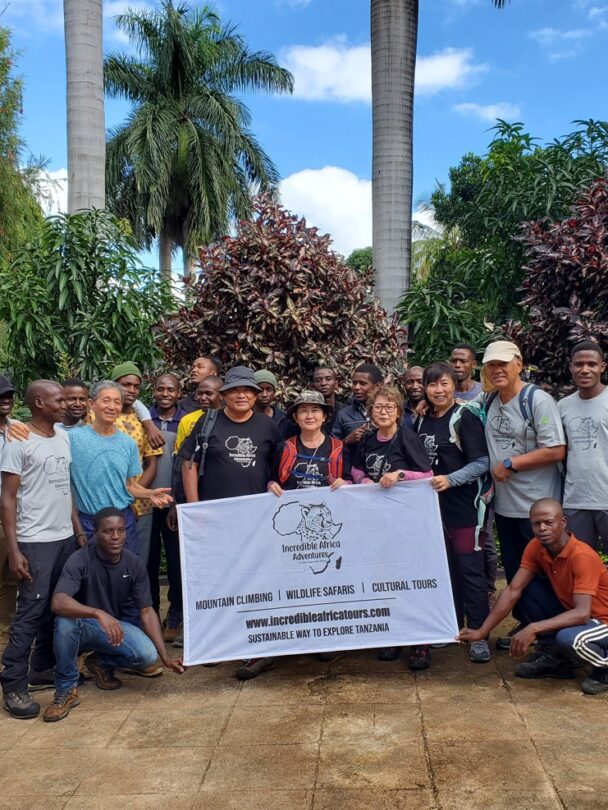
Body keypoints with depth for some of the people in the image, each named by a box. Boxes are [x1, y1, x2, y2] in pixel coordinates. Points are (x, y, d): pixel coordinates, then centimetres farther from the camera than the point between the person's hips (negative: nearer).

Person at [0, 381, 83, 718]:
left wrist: (79, 529, 12)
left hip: (66, 538, 6)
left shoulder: (63, 438, 10)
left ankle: (43, 669, 25)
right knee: (31, 611, -4)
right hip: (35, 542, -6)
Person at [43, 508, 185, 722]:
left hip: (114, 624, 3)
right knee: (65, 620, -38)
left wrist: (165, 657, -17)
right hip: (81, 626, -3)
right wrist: (99, 614, -55)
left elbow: (146, 611, -9)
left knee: (147, 656, -25)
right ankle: (66, 690, -17)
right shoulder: (80, 560, -24)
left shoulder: (134, 564, -11)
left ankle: (101, 663, 8)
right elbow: (58, 602, -39)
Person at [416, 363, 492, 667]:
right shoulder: (423, 421, 10)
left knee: (470, 568, -1)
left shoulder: (464, 418, -9)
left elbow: (481, 463, -13)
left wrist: (450, 479, -23)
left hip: (464, 507, -6)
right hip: (433, 506, 6)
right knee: (445, 568, 13)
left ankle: (479, 635, 9)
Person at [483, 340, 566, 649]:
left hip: (537, 506, -7)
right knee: (514, 570, 17)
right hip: (504, 504, 7)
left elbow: (556, 451, -20)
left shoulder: (537, 400, -14)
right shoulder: (489, 402, 6)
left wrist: (509, 464, -16)